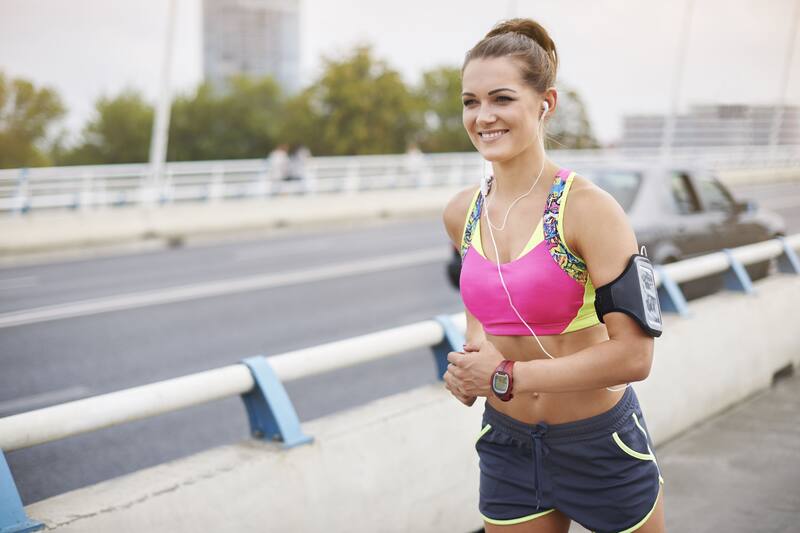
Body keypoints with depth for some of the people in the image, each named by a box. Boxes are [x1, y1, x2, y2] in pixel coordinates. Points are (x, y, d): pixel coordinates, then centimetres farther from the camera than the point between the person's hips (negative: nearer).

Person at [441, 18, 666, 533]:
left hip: (601, 443, -4)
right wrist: (471, 361, -4)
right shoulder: (461, 214, -3)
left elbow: (633, 355, -23)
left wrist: (506, 377, -22)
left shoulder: (588, 209, -20)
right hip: (508, 446, 4)